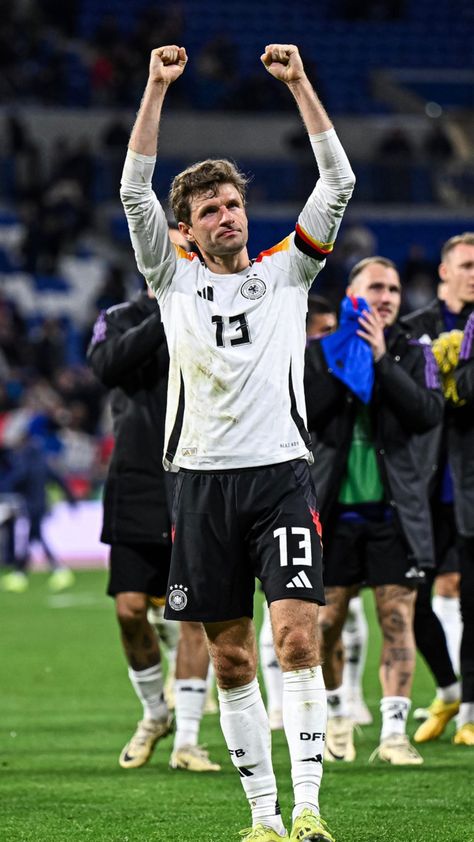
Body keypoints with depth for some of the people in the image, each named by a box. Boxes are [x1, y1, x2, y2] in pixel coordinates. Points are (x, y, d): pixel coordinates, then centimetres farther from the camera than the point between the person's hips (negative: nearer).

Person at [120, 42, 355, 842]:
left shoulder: (285, 270, 9)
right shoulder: (174, 277, 9)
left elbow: (338, 182, 0)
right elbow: (135, 191, -2)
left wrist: (300, 85, -6)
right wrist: (156, 89, -8)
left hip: (280, 474, -1)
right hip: (203, 481, 1)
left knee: (298, 638, -14)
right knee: (231, 659, 4)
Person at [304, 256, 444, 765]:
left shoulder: (412, 354, 7)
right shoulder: (319, 353, 6)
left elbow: (429, 414, -10)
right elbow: (304, 414, -9)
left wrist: (382, 360, -14)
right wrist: (345, 361, -13)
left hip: (394, 510, 0)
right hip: (335, 508, 0)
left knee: (397, 620, -6)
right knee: (325, 623, 3)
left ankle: (394, 732, -7)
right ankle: (335, 716, 24)